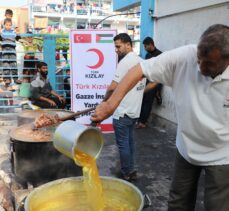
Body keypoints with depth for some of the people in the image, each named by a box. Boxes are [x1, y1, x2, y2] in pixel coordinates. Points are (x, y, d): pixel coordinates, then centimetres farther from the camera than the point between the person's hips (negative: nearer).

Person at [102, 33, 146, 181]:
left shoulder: (125, 62, -17)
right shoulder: (141, 61, 10)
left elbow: (112, 88, -20)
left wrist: (105, 101, -4)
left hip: (123, 112, -9)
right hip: (135, 110, 9)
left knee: (123, 144, 3)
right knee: (130, 141, 18)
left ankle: (126, 174, 14)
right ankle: (132, 170, 27)